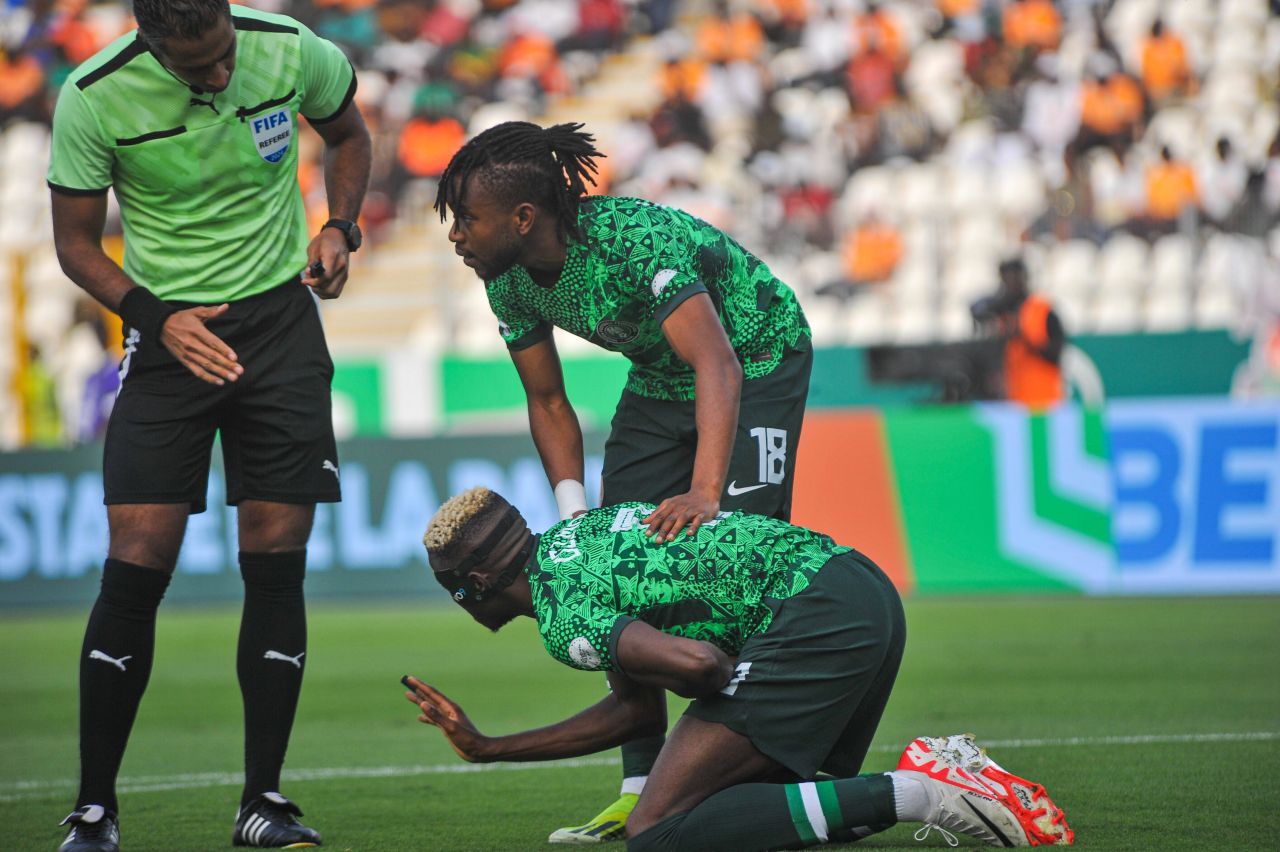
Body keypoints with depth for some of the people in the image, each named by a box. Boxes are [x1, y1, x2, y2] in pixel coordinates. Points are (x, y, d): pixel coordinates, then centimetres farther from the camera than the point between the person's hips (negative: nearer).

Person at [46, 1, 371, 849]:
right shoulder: (93, 99, -15)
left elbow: (348, 134, 13)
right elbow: (76, 242, -2)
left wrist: (339, 230, -4)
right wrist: (155, 316, -15)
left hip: (280, 319, 1)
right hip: (171, 329, -1)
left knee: (276, 563, -4)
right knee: (135, 566, -9)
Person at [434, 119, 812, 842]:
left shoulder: (635, 239, -37)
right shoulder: (510, 280, -13)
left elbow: (716, 365, -48)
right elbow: (549, 402, -1)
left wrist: (705, 494, -62)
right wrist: (573, 511, -16)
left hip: (758, 357, -7)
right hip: (660, 378, 7)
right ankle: (645, 789, 3)